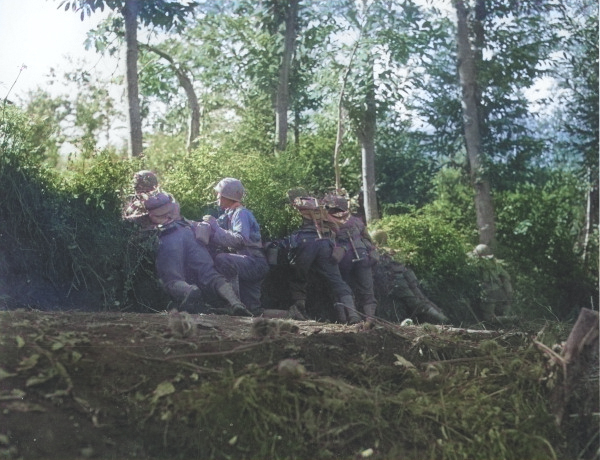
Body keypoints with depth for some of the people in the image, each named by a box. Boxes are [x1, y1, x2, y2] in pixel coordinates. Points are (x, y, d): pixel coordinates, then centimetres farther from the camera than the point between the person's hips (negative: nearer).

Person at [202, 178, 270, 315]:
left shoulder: (241, 213, -9)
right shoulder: (228, 215, 18)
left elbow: (239, 239, -25)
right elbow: (218, 242, 15)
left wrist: (215, 226, -19)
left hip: (255, 262, -10)